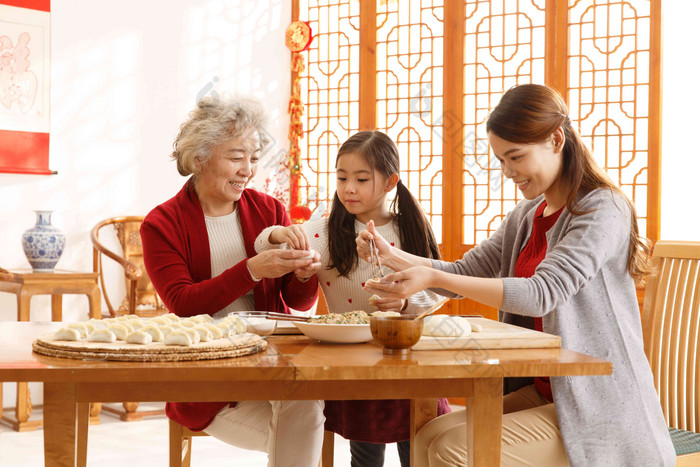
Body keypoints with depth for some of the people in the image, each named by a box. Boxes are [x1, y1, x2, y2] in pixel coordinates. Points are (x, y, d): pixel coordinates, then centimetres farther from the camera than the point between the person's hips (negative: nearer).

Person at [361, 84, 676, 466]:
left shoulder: (603, 210, -13)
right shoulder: (525, 217, 13)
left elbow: (540, 294, -24)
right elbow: (467, 272, 14)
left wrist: (433, 279, -29)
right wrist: (394, 257, -3)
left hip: (599, 408, -7)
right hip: (542, 391, 8)